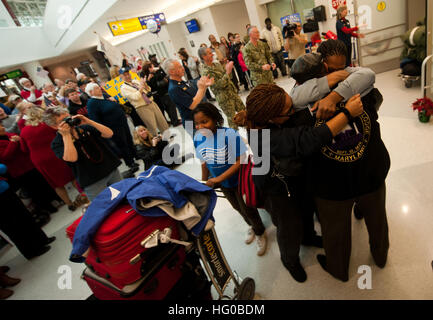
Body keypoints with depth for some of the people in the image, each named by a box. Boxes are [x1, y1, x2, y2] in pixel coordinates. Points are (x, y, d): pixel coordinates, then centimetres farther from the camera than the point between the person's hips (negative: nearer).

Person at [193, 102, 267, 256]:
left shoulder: (229, 134, -30)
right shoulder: (198, 138, -12)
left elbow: (240, 161, -30)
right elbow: (205, 162, 0)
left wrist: (218, 179, -33)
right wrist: (204, 183, 8)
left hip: (239, 180, -6)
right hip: (223, 184, 6)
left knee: (247, 209, 11)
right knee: (238, 208, 26)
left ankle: (260, 233, 43)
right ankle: (252, 226, 57)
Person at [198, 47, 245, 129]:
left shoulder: (216, 64, 8)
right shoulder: (206, 71, -18)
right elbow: (219, 84, -24)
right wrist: (228, 72, -23)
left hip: (233, 92, 8)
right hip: (224, 98, -8)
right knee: (232, 118, 3)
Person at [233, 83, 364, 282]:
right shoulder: (267, 137, -44)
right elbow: (311, 140, -52)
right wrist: (348, 113, -45)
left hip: (296, 175, 7)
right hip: (277, 190, -7)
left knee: (305, 209, 30)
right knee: (290, 227, 17)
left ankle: (308, 235, 64)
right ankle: (290, 260, 51)